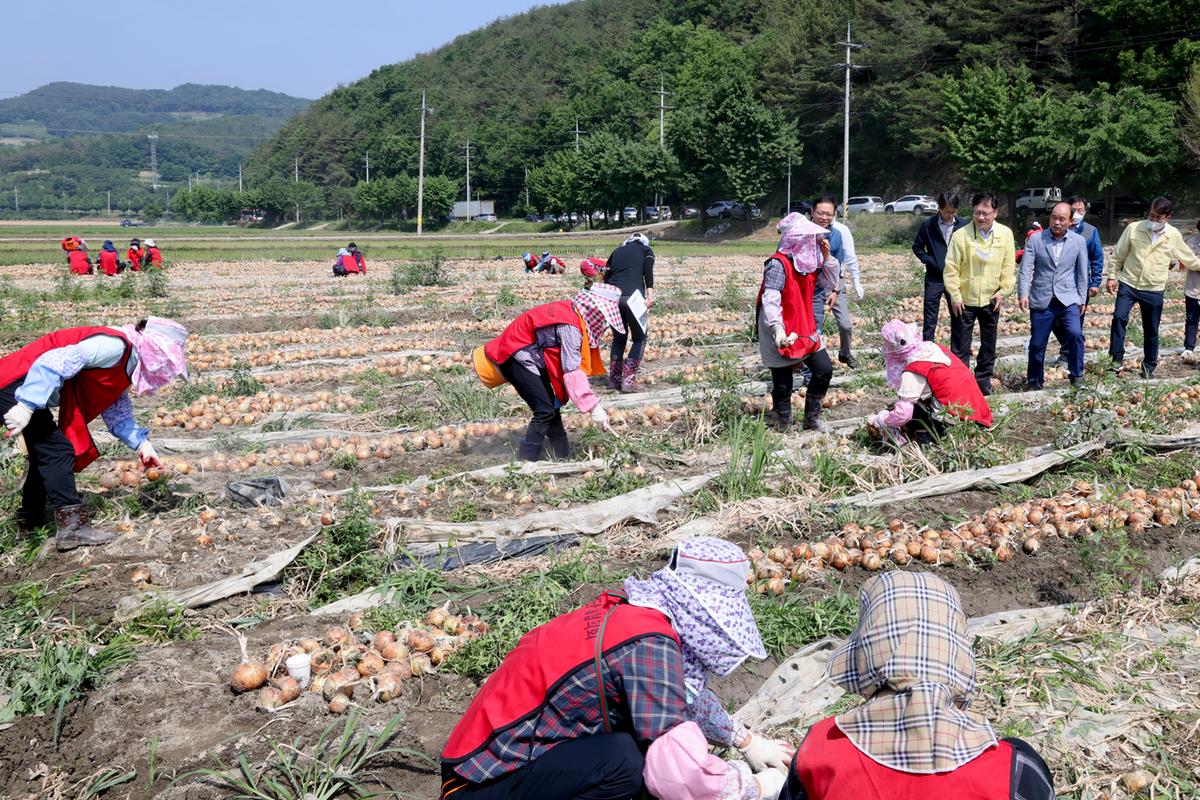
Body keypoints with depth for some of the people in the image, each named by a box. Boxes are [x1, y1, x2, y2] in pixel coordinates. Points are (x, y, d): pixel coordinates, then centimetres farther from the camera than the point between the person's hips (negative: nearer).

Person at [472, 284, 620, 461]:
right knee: (545, 411, -13)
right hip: (516, 357, -10)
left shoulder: (572, 313, 0)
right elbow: (572, 372, -30)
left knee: (552, 406, 14)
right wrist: (593, 407, -30)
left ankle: (563, 455, 24)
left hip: (528, 357, 10)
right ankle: (526, 462, -6)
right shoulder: (570, 327, -28)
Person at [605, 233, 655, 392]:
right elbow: (648, 273, -3)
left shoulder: (617, 251, 28)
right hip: (632, 297, -4)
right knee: (640, 338, 9)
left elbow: (607, 276, 20)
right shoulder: (646, 251, 17)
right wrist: (650, 296, -14)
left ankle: (614, 379, 16)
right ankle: (628, 380, -3)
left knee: (619, 337, 20)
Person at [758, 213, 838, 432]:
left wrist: (827, 257, -1)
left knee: (824, 369, 7)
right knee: (783, 383, 2)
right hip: (781, 334, -8)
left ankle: (812, 418, 23)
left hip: (805, 329, 8)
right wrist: (777, 329, -41)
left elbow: (831, 283, 12)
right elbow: (770, 299, -29)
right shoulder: (778, 264, -20)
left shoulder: (810, 261, 6)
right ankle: (782, 421, 22)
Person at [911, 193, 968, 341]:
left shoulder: (962, 224, -2)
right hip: (934, 279, -1)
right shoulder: (928, 225, -5)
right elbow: (917, 247, 5)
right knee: (929, 320, 2)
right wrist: (931, 261, -8)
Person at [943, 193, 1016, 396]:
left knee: (989, 344, 14)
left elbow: (1009, 266, 3)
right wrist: (955, 296, -10)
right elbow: (951, 269, -9)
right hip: (964, 300, -3)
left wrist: (1003, 292, -2)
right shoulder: (961, 235, -14)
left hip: (991, 299, 3)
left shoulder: (1005, 234, -5)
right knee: (960, 345, 2)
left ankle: (983, 379, 28)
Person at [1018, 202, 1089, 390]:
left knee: (1075, 334, -20)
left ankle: (1076, 375, 0)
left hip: (1068, 299, 0)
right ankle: (1034, 381, 25)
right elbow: (1026, 269, -7)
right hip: (1041, 301, 0)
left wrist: (1082, 298, 8)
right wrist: (1023, 294, -18)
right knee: (1037, 344, 6)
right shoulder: (1035, 240, -2)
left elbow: (1082, 273, 8)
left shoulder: (1079, 241, 2)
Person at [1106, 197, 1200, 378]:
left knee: (1151, 331, 8)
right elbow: (1118, 255, 3)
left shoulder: (1174, 235, -1)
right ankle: (1118, 359, -12)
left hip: (1154, 290, 1)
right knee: (1119, 317, -21)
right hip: (1128, 284, -1)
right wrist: (1112, 277, 1)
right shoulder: (1133, 228, -5)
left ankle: (1149, 366, 25)